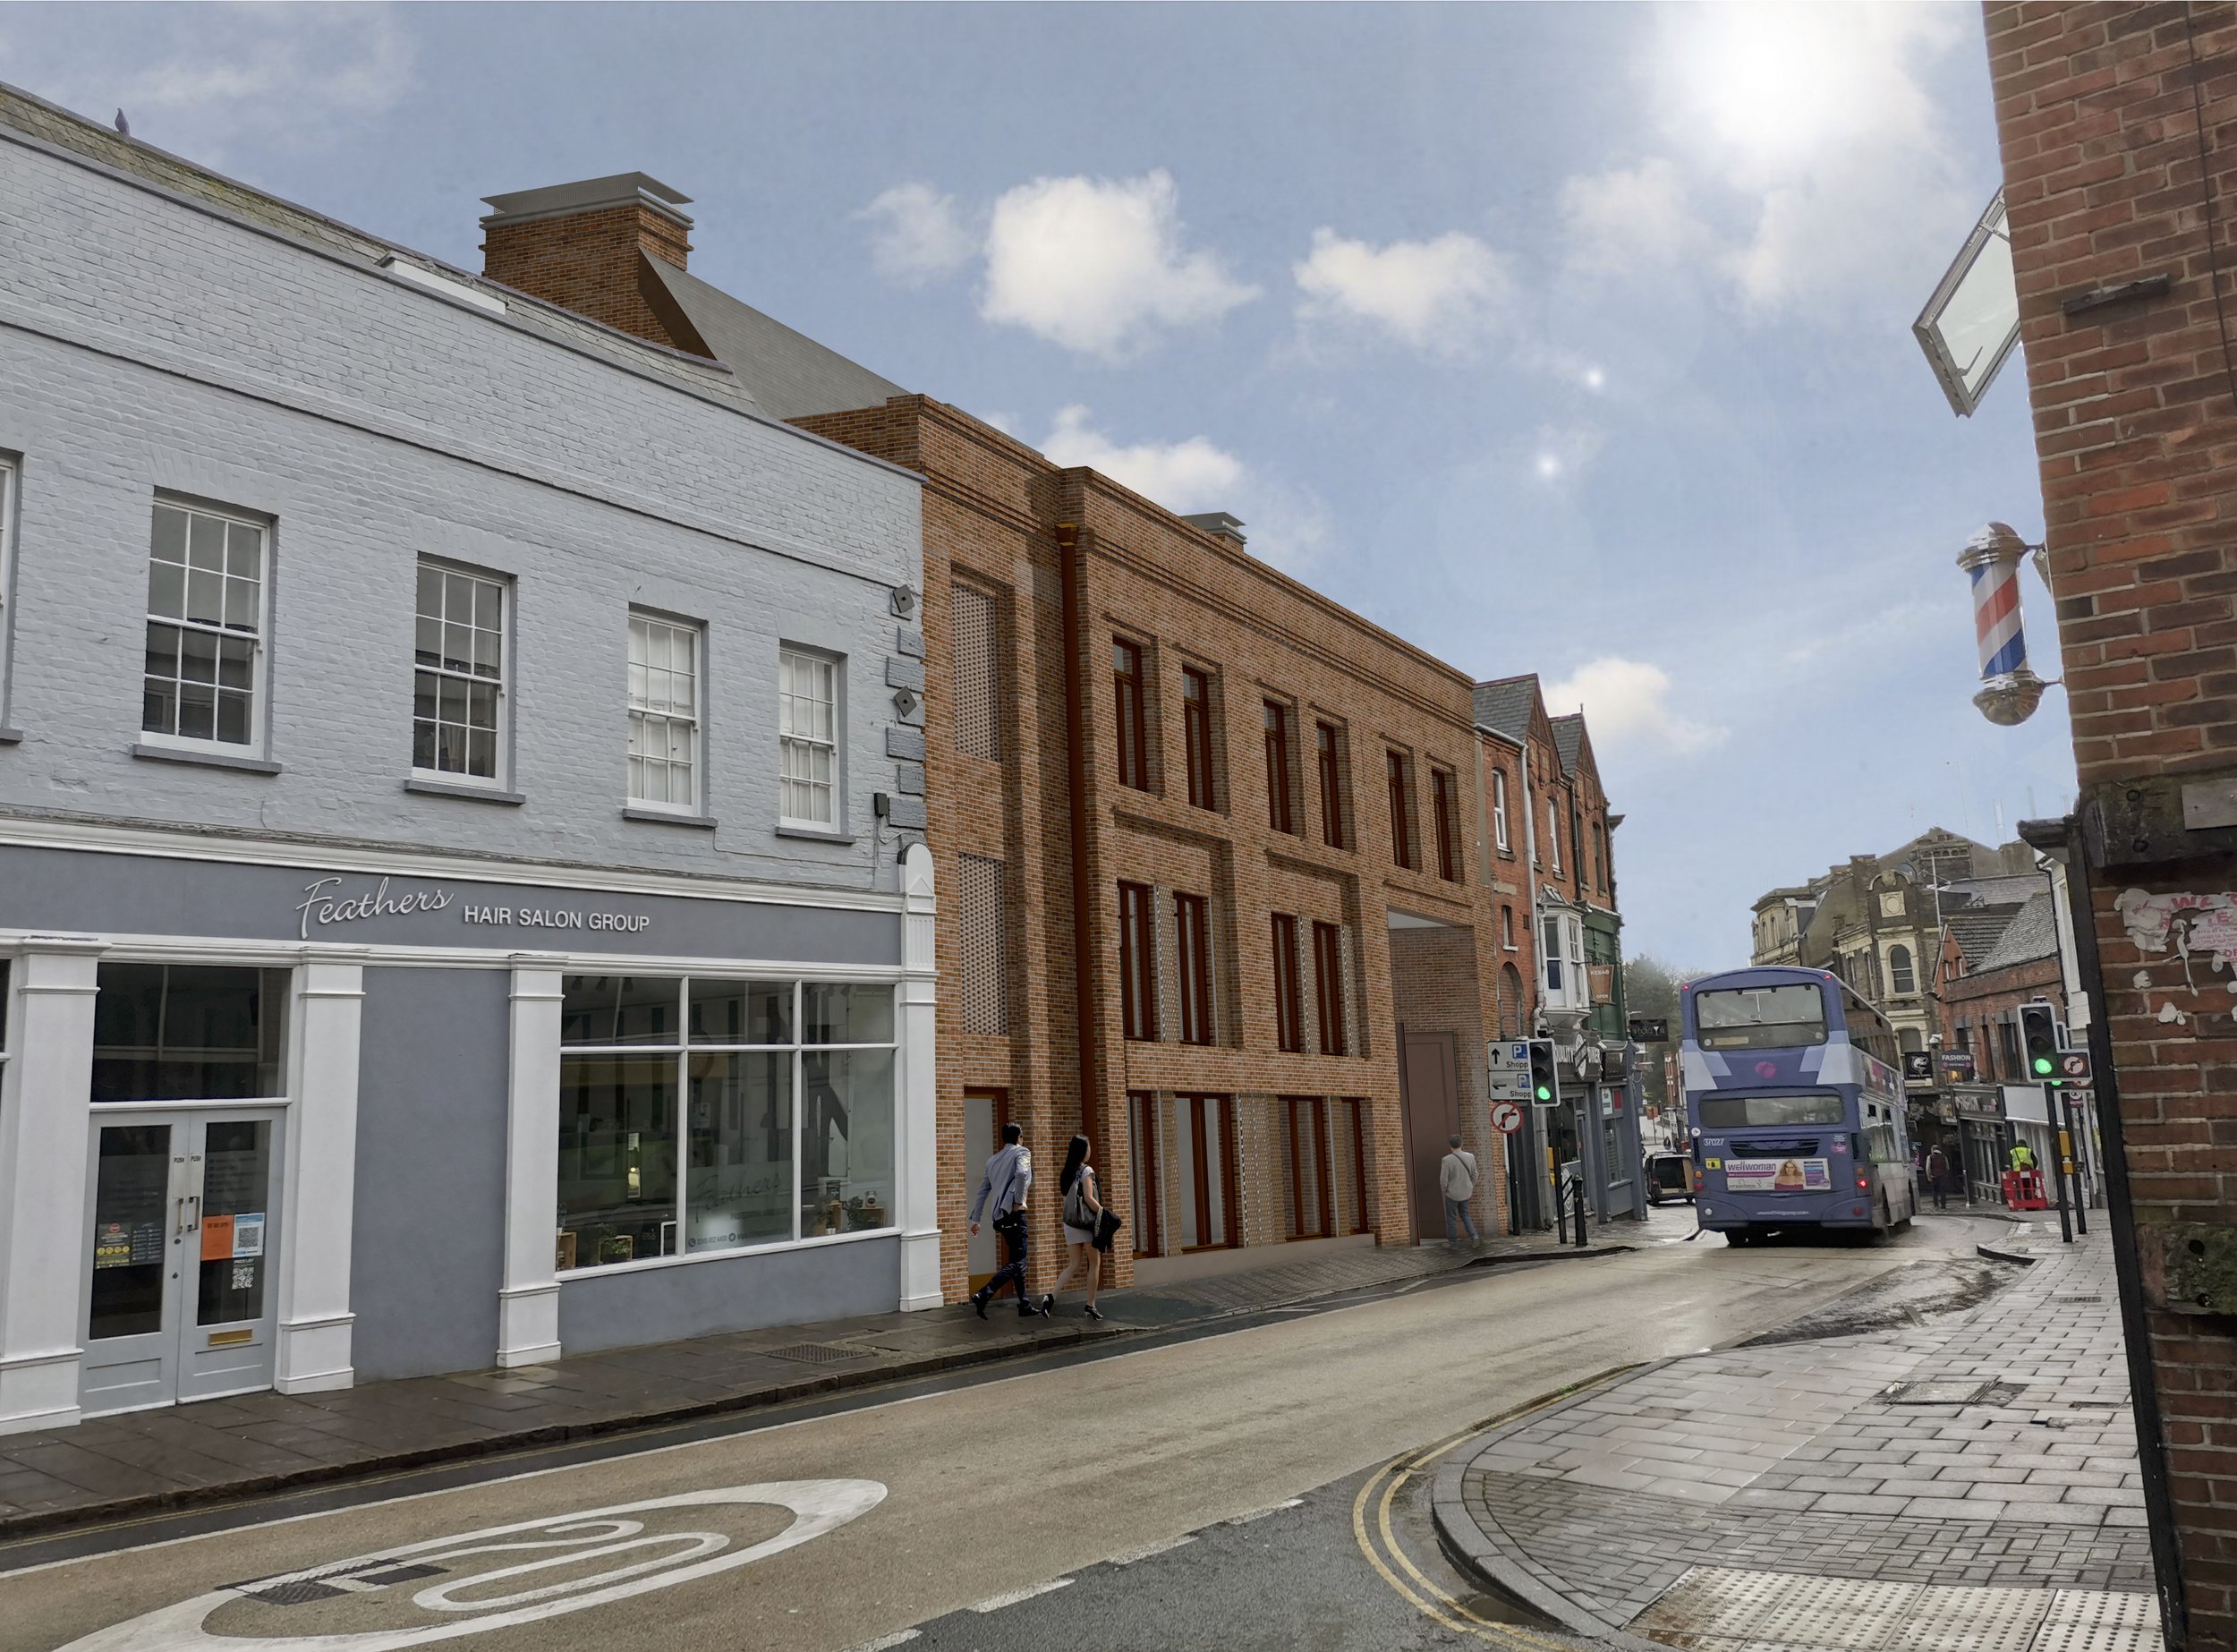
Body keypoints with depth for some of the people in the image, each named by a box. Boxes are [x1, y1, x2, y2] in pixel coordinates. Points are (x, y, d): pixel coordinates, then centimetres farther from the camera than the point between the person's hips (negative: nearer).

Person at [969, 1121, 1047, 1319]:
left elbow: (982, 1190, 17)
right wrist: (1018, 1201, -15)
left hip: (998, 1216, 8)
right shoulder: (1021, 1152, 0)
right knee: (1017, 1262, -9)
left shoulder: (993, 1160, 20)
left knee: (1017, 1259, 16)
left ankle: (1025, 1305, 17)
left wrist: (975, 1219, 16)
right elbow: (1021, 1173, -22)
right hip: (1014, 1214, -8)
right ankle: (983, 1295, -24)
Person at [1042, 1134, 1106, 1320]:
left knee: (1074, 1265, 9)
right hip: (1087, 1221, -6)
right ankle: (1090, 1305, 12)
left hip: (1070, 1221, 6)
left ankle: (1051, 1296, -10)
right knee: (1095, 1263, 9)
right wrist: (1104, 1213, -10)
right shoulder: (1086, 1171, -12)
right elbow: (1089, 1198, -17)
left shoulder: (1067, 1171, 8)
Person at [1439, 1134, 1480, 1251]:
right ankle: (1474, 1236, 7)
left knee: (1451, 1218, 9)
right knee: (1465, 1215, 22)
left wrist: (1444, 1190, 4)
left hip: (1452, 1193, -4)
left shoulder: (1447, 1160, -20)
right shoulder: (1470, 1157, -7)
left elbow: (1443, 1178, -15)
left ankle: (1453, 1243, 15)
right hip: (1466, 1193, 5)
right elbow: (1474, 1174, 3)